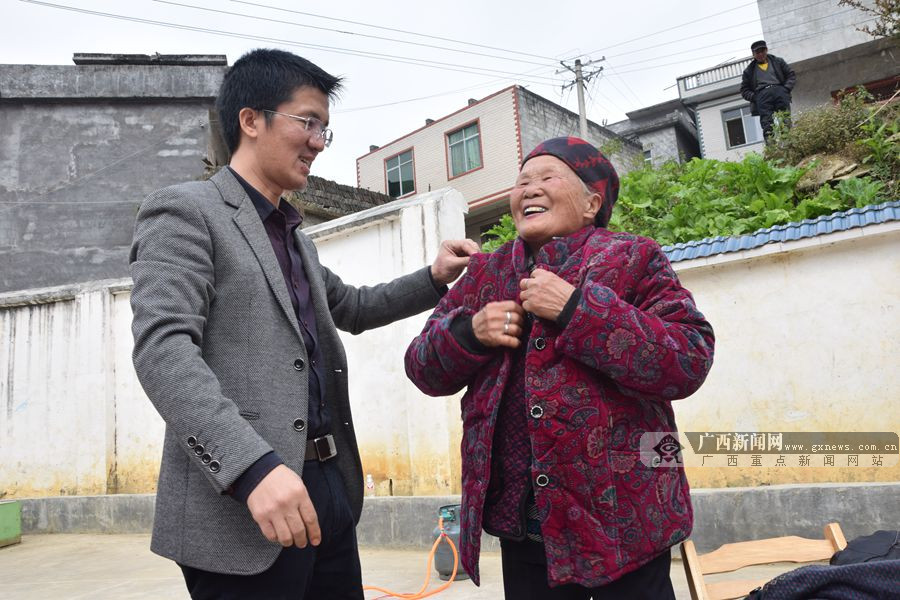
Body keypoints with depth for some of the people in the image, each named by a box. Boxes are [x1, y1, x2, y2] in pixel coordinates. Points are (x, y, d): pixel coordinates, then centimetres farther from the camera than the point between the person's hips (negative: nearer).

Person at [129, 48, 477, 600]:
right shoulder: (186, 211, -6)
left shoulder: (295, 235, 19)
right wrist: (254, 467, -29)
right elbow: (162, 347, -18)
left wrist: (434, 279, 15)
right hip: (243, 505, -7)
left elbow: (350, 308, 30)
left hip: (330, 486, 8)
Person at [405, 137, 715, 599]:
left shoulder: (632, 260, -5)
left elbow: (689, 363, -16)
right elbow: (423, 369, 9)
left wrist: (578, 308, -21)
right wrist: (469, 331, -11)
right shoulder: (485, 274, 6)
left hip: (621, 518, -3)